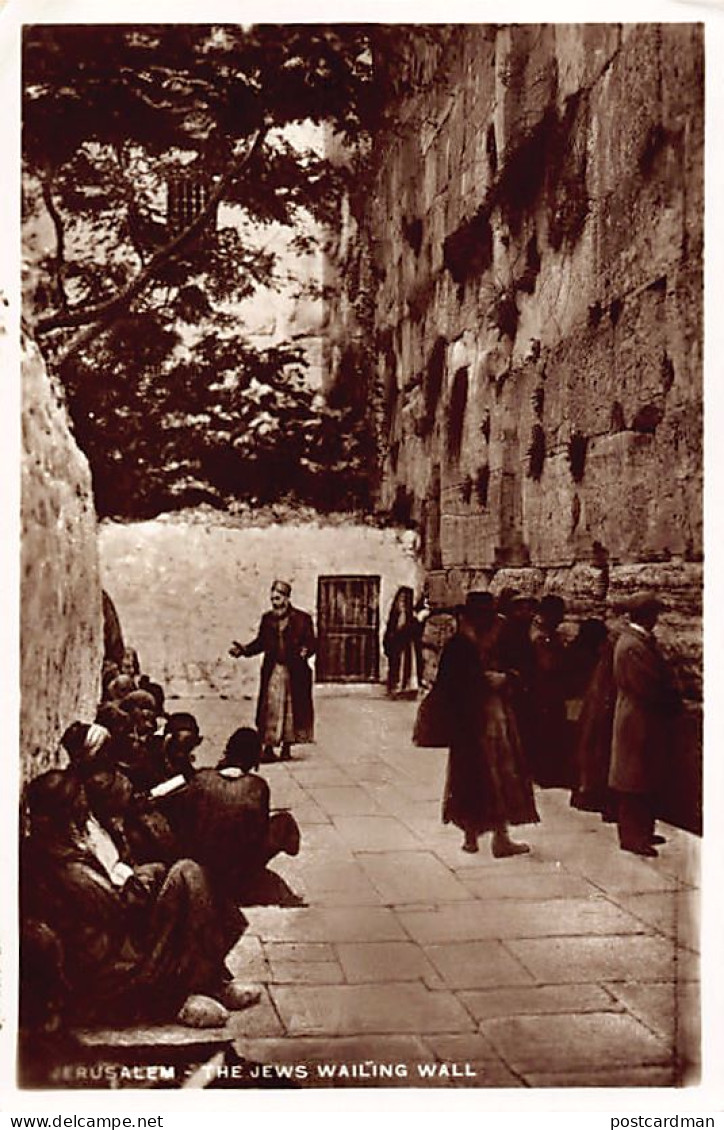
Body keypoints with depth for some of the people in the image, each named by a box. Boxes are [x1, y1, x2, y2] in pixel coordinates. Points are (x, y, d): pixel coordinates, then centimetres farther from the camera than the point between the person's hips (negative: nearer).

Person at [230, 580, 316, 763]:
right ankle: (268, 748, 6)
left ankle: (287, 748, 16)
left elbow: (311, 643, -5)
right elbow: (260, 643, 12)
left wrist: (305, 651, -26)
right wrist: (243, 649, -2)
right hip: (272, 672, 2)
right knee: (270, 709, 0)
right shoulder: (267, 619, 8)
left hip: (295, 672, -2)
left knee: (291, 708, 5)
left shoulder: (302, 619, -3)